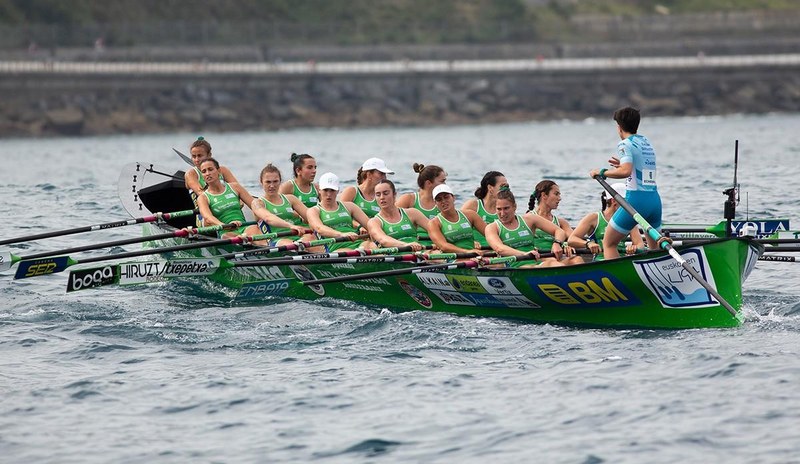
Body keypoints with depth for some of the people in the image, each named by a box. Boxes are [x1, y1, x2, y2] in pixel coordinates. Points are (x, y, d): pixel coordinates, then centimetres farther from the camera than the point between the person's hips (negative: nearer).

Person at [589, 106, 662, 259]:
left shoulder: (625, 144, -5)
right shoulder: (646, 142, 18)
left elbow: (626, 171, -20)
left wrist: (602, 172, -7)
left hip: (636, 198, -7)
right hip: (655, 199, 7)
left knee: (608, 243, 3)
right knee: (655, 248, 21)